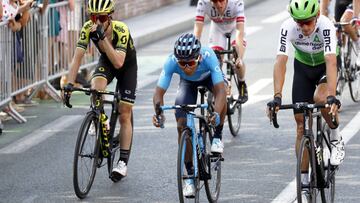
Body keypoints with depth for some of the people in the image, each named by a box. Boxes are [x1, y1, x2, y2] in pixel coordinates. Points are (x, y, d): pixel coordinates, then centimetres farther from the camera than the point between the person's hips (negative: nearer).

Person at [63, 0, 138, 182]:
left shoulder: (121, 30, -36)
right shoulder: (88, 29, -26)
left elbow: (118, 63, -45)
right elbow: (77, 58, -28)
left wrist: (102, 38, -52)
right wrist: (69, 84, -38)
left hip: (127, 65, -3)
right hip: (106, 61, 3)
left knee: (124, 115, -6)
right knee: (96, 86, -31)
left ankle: (123, 162, 0)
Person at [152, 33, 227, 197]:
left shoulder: (208, 56, -43)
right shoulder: (171, 61, -38)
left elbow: (220, 90, -48)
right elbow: (159, 93, -38)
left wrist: (216, 113, -65)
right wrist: (158, 113, -57)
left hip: (209, 77, -1)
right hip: (188, 83, 2)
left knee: (222, 92, -36)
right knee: (182, 126, -13)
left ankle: (217, 137, -13)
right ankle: (191, 175, 0)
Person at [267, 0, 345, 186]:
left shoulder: (325, 26, -35)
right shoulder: (288, 28, -29)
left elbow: (331, 62, -44)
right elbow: (280, 62, -33)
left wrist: (332, 97, -56)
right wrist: (277, 97, -45)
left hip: (324, 67, -3)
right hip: (302, 67, 3)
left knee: (320, 98, -35)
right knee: (301, 125, -2)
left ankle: (336, 138, -7)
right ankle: (304, 179, 7)